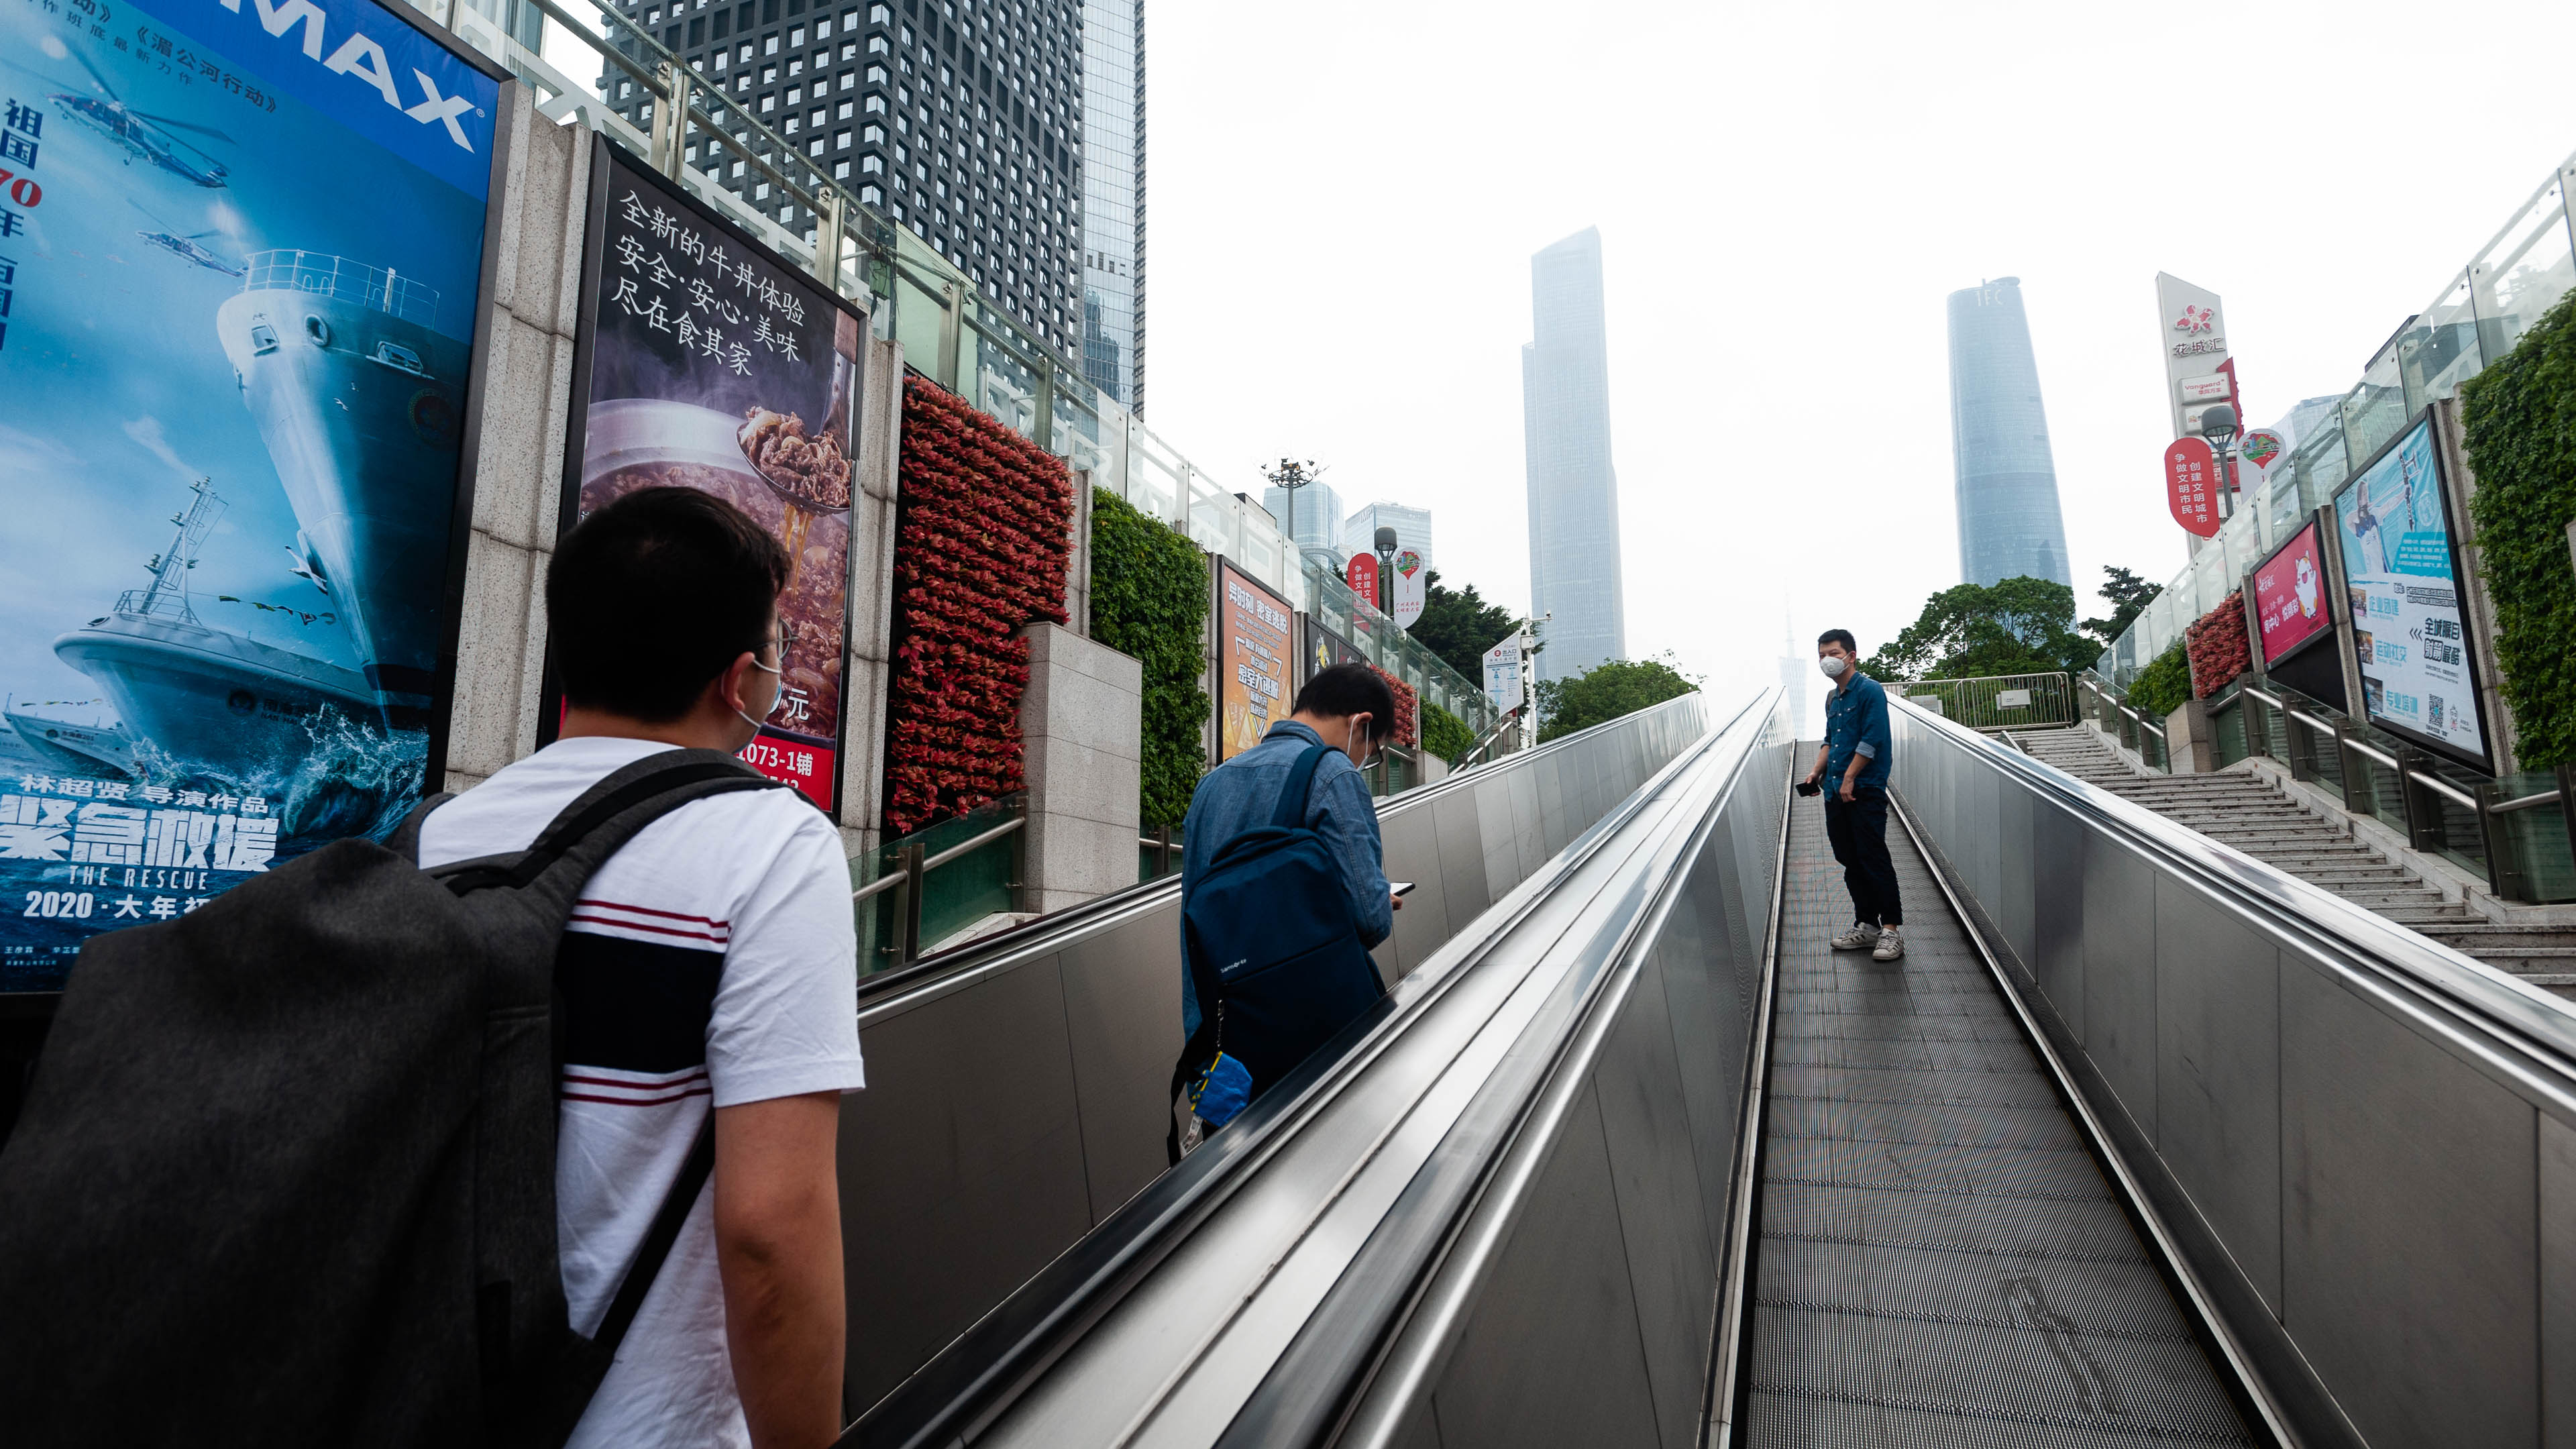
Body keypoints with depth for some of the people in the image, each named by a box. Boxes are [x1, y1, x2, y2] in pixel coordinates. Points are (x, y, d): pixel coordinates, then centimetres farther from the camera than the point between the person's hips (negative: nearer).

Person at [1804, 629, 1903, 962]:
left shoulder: (1870, 691, -8)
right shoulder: (1832, 699, 17)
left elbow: (1871, 741, -15)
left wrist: (1849, 778, -16)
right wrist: (1817, 772, 11)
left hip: (1865, 792, -8)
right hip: (1836, 794, 8)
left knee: (1874, 860, -7)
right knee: (1851, 862, 11)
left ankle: (1892, 929, 0)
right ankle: (1866, 925, 19)